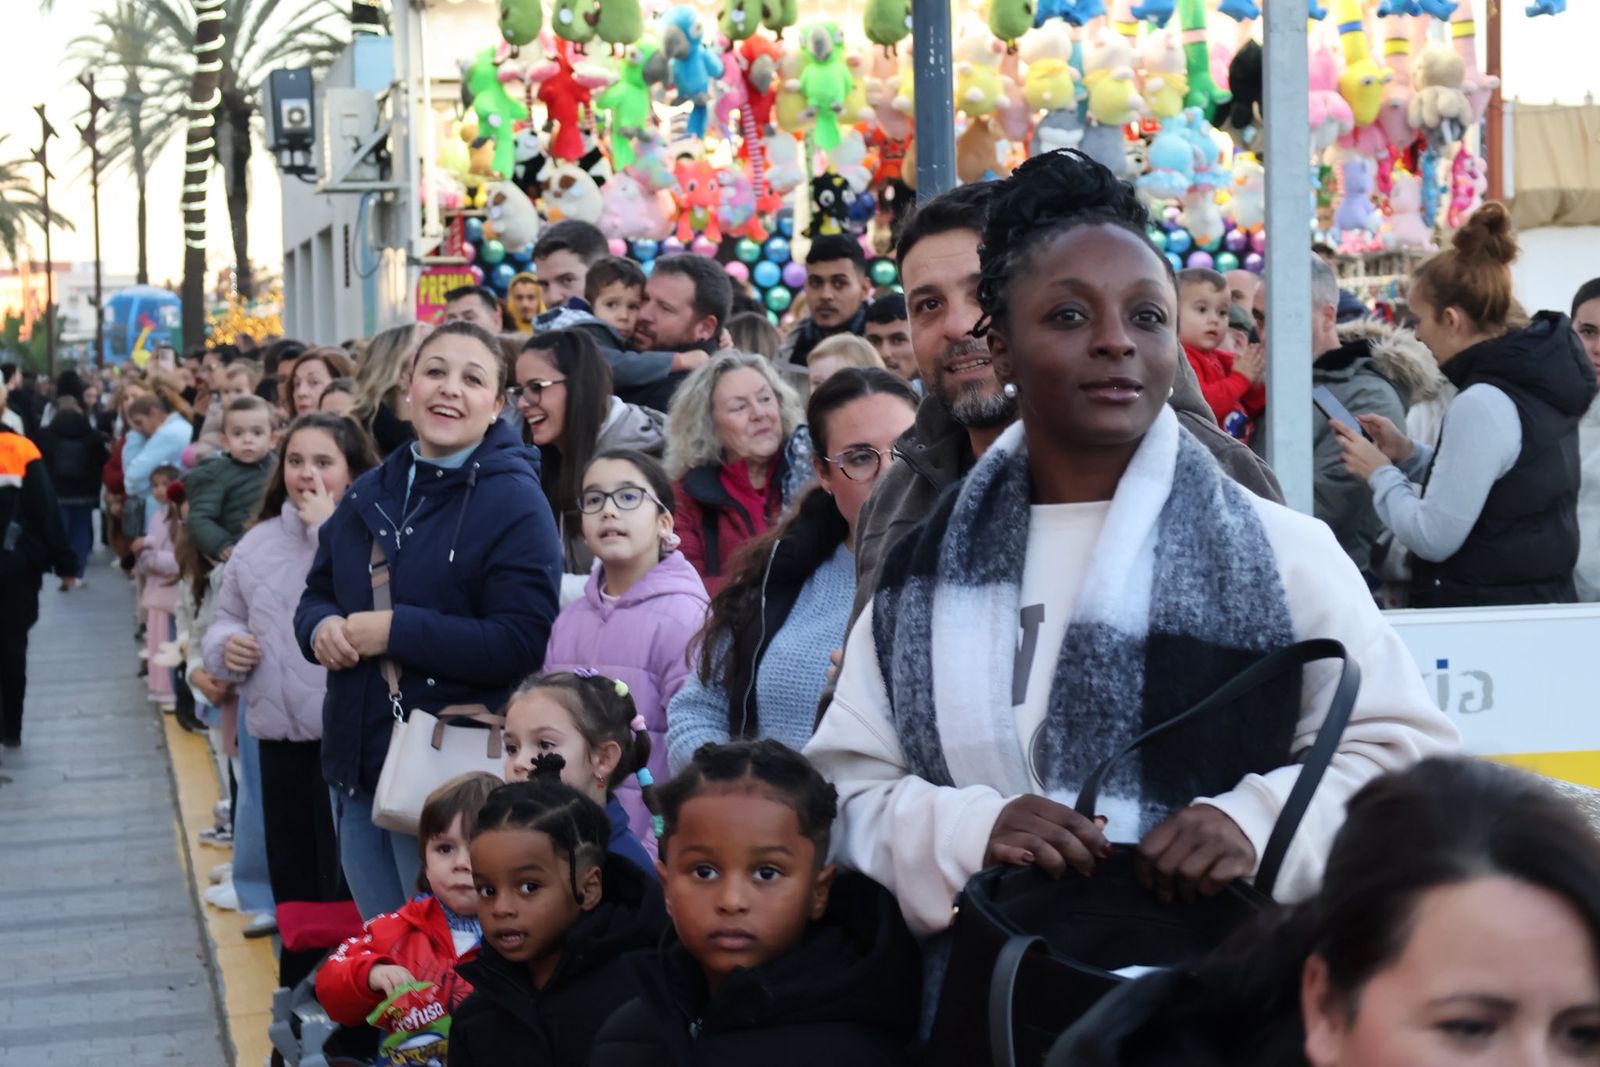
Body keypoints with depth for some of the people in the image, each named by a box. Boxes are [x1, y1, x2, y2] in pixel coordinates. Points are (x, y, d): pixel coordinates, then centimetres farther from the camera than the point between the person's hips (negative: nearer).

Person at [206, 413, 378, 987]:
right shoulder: (258, 543, 10)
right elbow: (228, 616, 22)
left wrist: (327, 530, -21)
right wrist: (226, 643, 0)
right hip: (280, 731, 6)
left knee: (344, 875, -3)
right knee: (291, 868, 15)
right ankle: (299, 984, 29)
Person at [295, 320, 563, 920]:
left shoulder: (515, 502, -11)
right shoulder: (371, 494, 11)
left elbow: (522, 644, -20)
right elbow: (317, 595, 18)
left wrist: (396, 631, -20)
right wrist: (321, 628, -5)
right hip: (358, 770, 7)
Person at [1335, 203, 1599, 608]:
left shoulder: (1482, 405, -21)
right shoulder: (1541, 374, 6)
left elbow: (1433, 538, -20)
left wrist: (1380, 474, -5)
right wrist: (1408, 454, 9)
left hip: (1485, 618, -9)